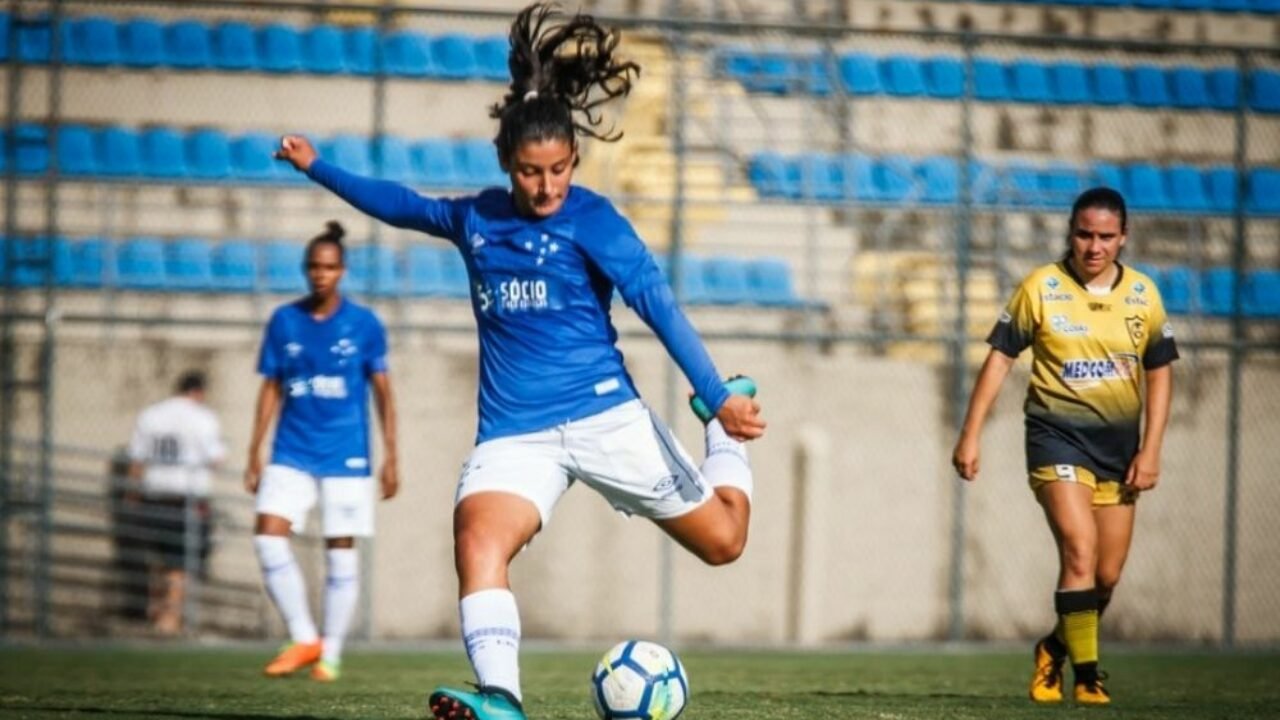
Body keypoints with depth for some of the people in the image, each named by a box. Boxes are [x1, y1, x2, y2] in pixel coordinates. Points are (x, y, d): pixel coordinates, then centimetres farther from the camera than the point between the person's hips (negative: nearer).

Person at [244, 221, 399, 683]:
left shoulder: (364, 324, -2)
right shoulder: (284, 322, 4)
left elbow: (383, 393, 3)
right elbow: (271, 389, 10)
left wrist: (390, 458, -1)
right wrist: (254, 455, 7)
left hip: (345, 456, -2)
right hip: (292, 453, 2)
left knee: (341, 549, 0)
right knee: (268, 534, -14)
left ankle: (330, 654, 10)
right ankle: (304, 638, -3)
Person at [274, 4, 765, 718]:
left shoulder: (592, 219, -4)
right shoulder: (477, 219, 10)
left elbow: (659, 304, -12)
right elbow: (404, 205, 30)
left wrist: (720, 398, -21)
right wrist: (317, 168, 34)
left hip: (604, 414, -3)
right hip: (514, 434, 3)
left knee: (723, 540, 3)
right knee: (478, 539, -28)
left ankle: (724, 426, 34)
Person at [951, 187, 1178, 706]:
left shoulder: (1143, 294, 2)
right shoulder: (1040, 288, -6)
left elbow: (1159, 372, 8)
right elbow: (1000, 358, -1)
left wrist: (1150, 450, 0)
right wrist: (970, 436, -5)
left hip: (1118, 441, 4)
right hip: (1057, 433, -4)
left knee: (1107, 575, 6)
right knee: (1080, 551, -19)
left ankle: (1055, 649, 31)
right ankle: (1086, 674, -12)